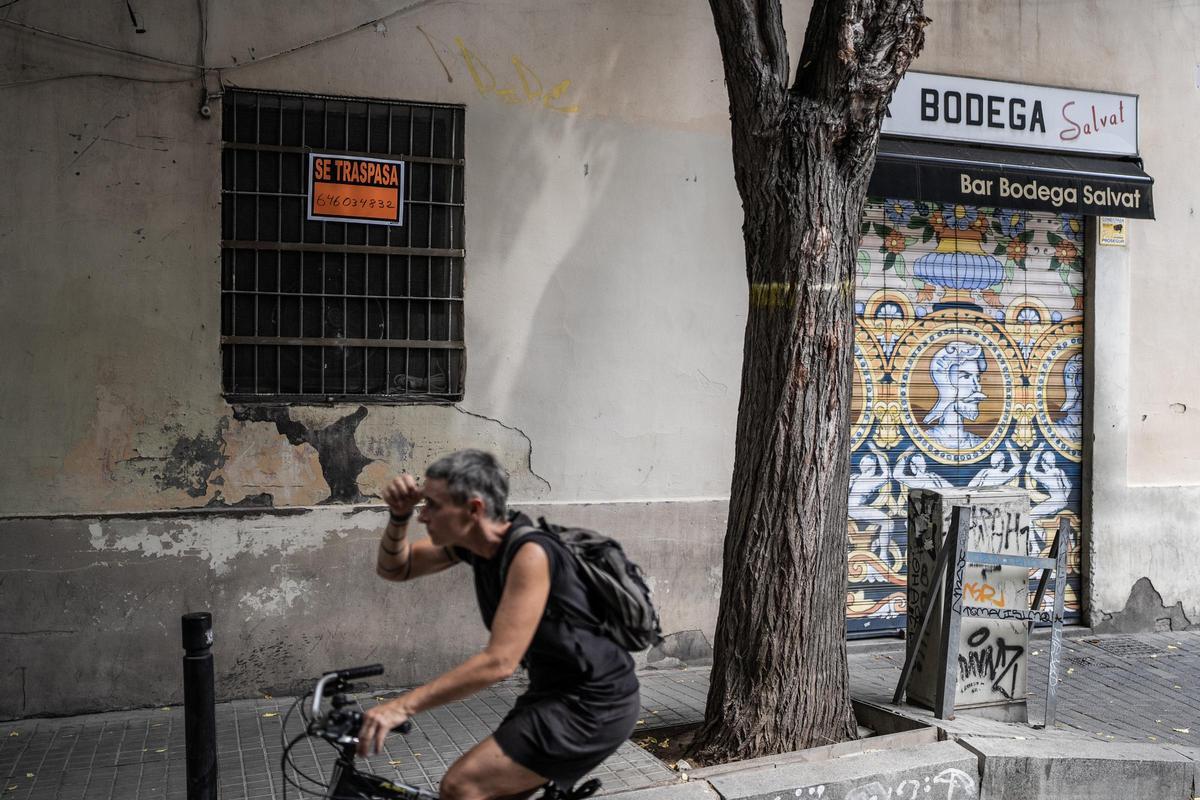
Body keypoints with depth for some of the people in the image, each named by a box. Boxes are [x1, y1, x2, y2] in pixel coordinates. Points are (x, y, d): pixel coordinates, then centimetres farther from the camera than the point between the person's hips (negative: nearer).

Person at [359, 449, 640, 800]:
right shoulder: (475, 538, 0)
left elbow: (499, 661, -29)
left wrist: (402, 706, -29)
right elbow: (394, 568, 10)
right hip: (557, 692, 9)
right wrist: (399, 516, -9)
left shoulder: (530, 553, -26)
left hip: (594, 705, -9)